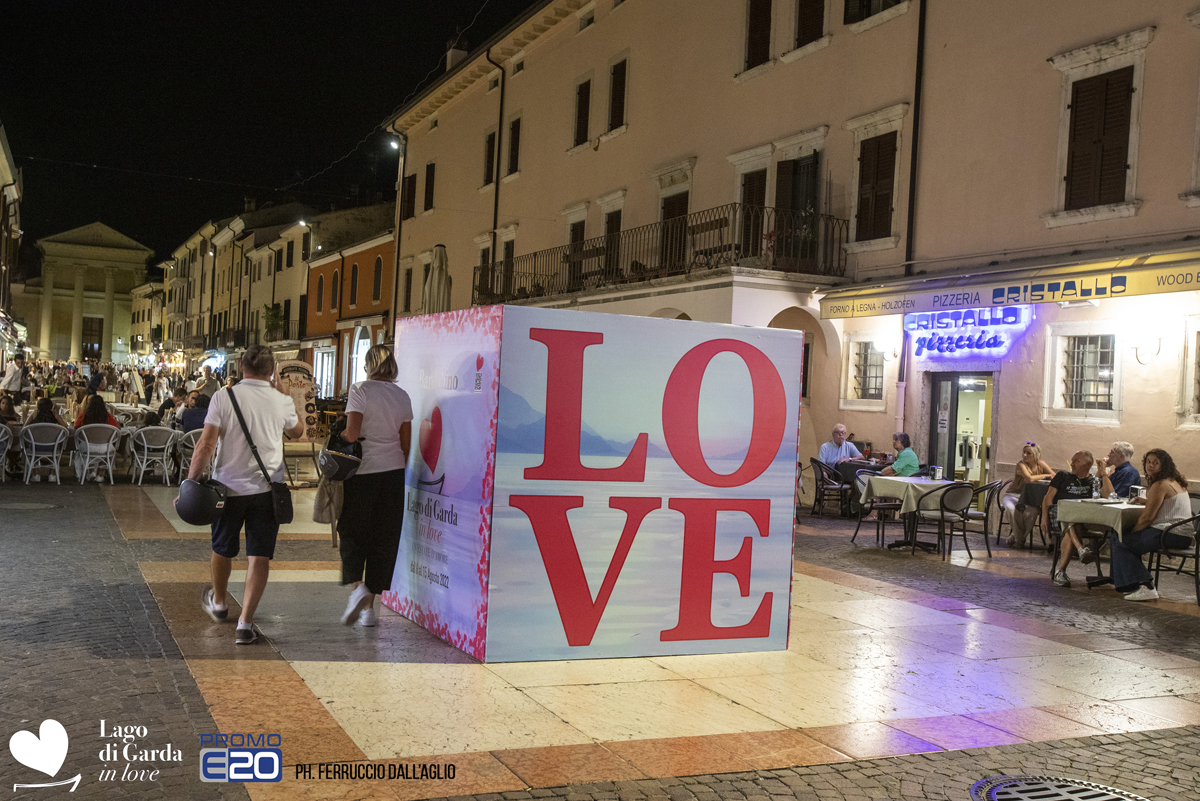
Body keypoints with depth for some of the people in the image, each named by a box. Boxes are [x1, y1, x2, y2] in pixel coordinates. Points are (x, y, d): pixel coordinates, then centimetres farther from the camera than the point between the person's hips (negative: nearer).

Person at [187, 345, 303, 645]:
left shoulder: (223, 397, -9)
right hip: (267, 488, 0)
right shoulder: (282, 402, -4)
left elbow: (206, 445, -12)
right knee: (260, 556, 3)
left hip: (229, 486, 0)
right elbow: (297, 431, 18)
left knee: (222, 549, 21)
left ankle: (219, 603, 43)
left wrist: (190, 482, -5)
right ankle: (245, 624, -1)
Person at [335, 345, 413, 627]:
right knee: (383, 540, 9)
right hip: (393, 472, 4)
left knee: (352, 532, 11)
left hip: (362, 470, -4)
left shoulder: (360, 390, -8)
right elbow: (406, 442, 8)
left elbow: (352, 433, -17)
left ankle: (357, 586, -13)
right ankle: (369, 607, 13)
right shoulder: (402, 396, 6)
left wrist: (336, 436, 4)